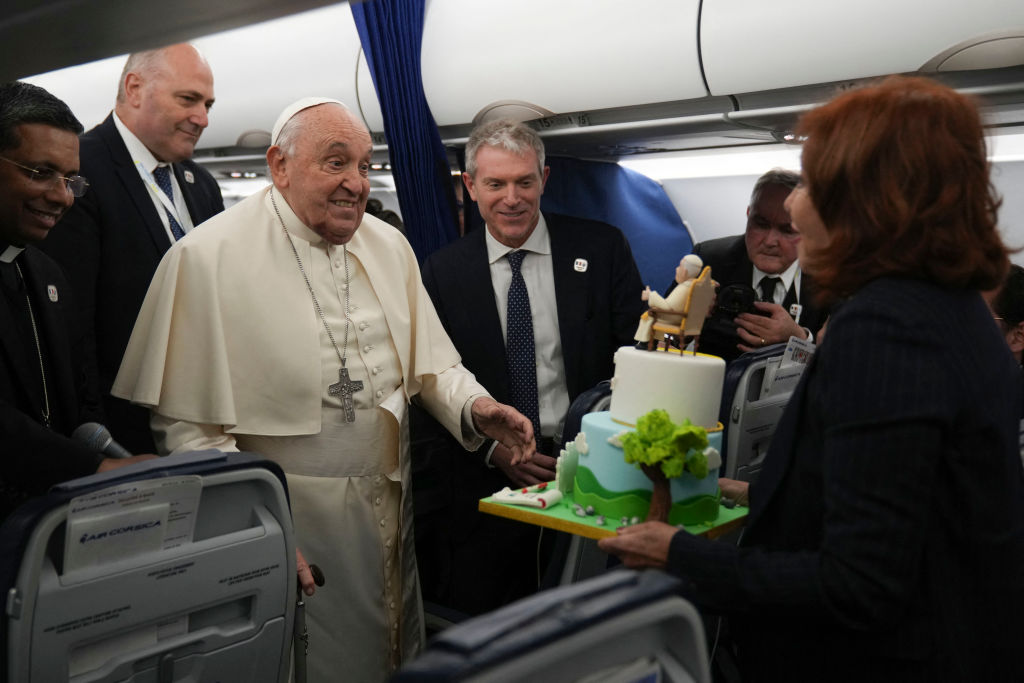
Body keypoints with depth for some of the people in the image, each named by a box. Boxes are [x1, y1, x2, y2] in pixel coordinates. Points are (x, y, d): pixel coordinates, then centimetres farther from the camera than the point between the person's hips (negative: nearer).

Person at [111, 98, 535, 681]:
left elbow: (430, 362, 12)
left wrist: (476, 407, -9)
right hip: (286, 522, -5)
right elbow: (188, 425, -12)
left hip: (388, 505, 6)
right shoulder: (206, 258, -12)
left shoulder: (390, 246, 6)